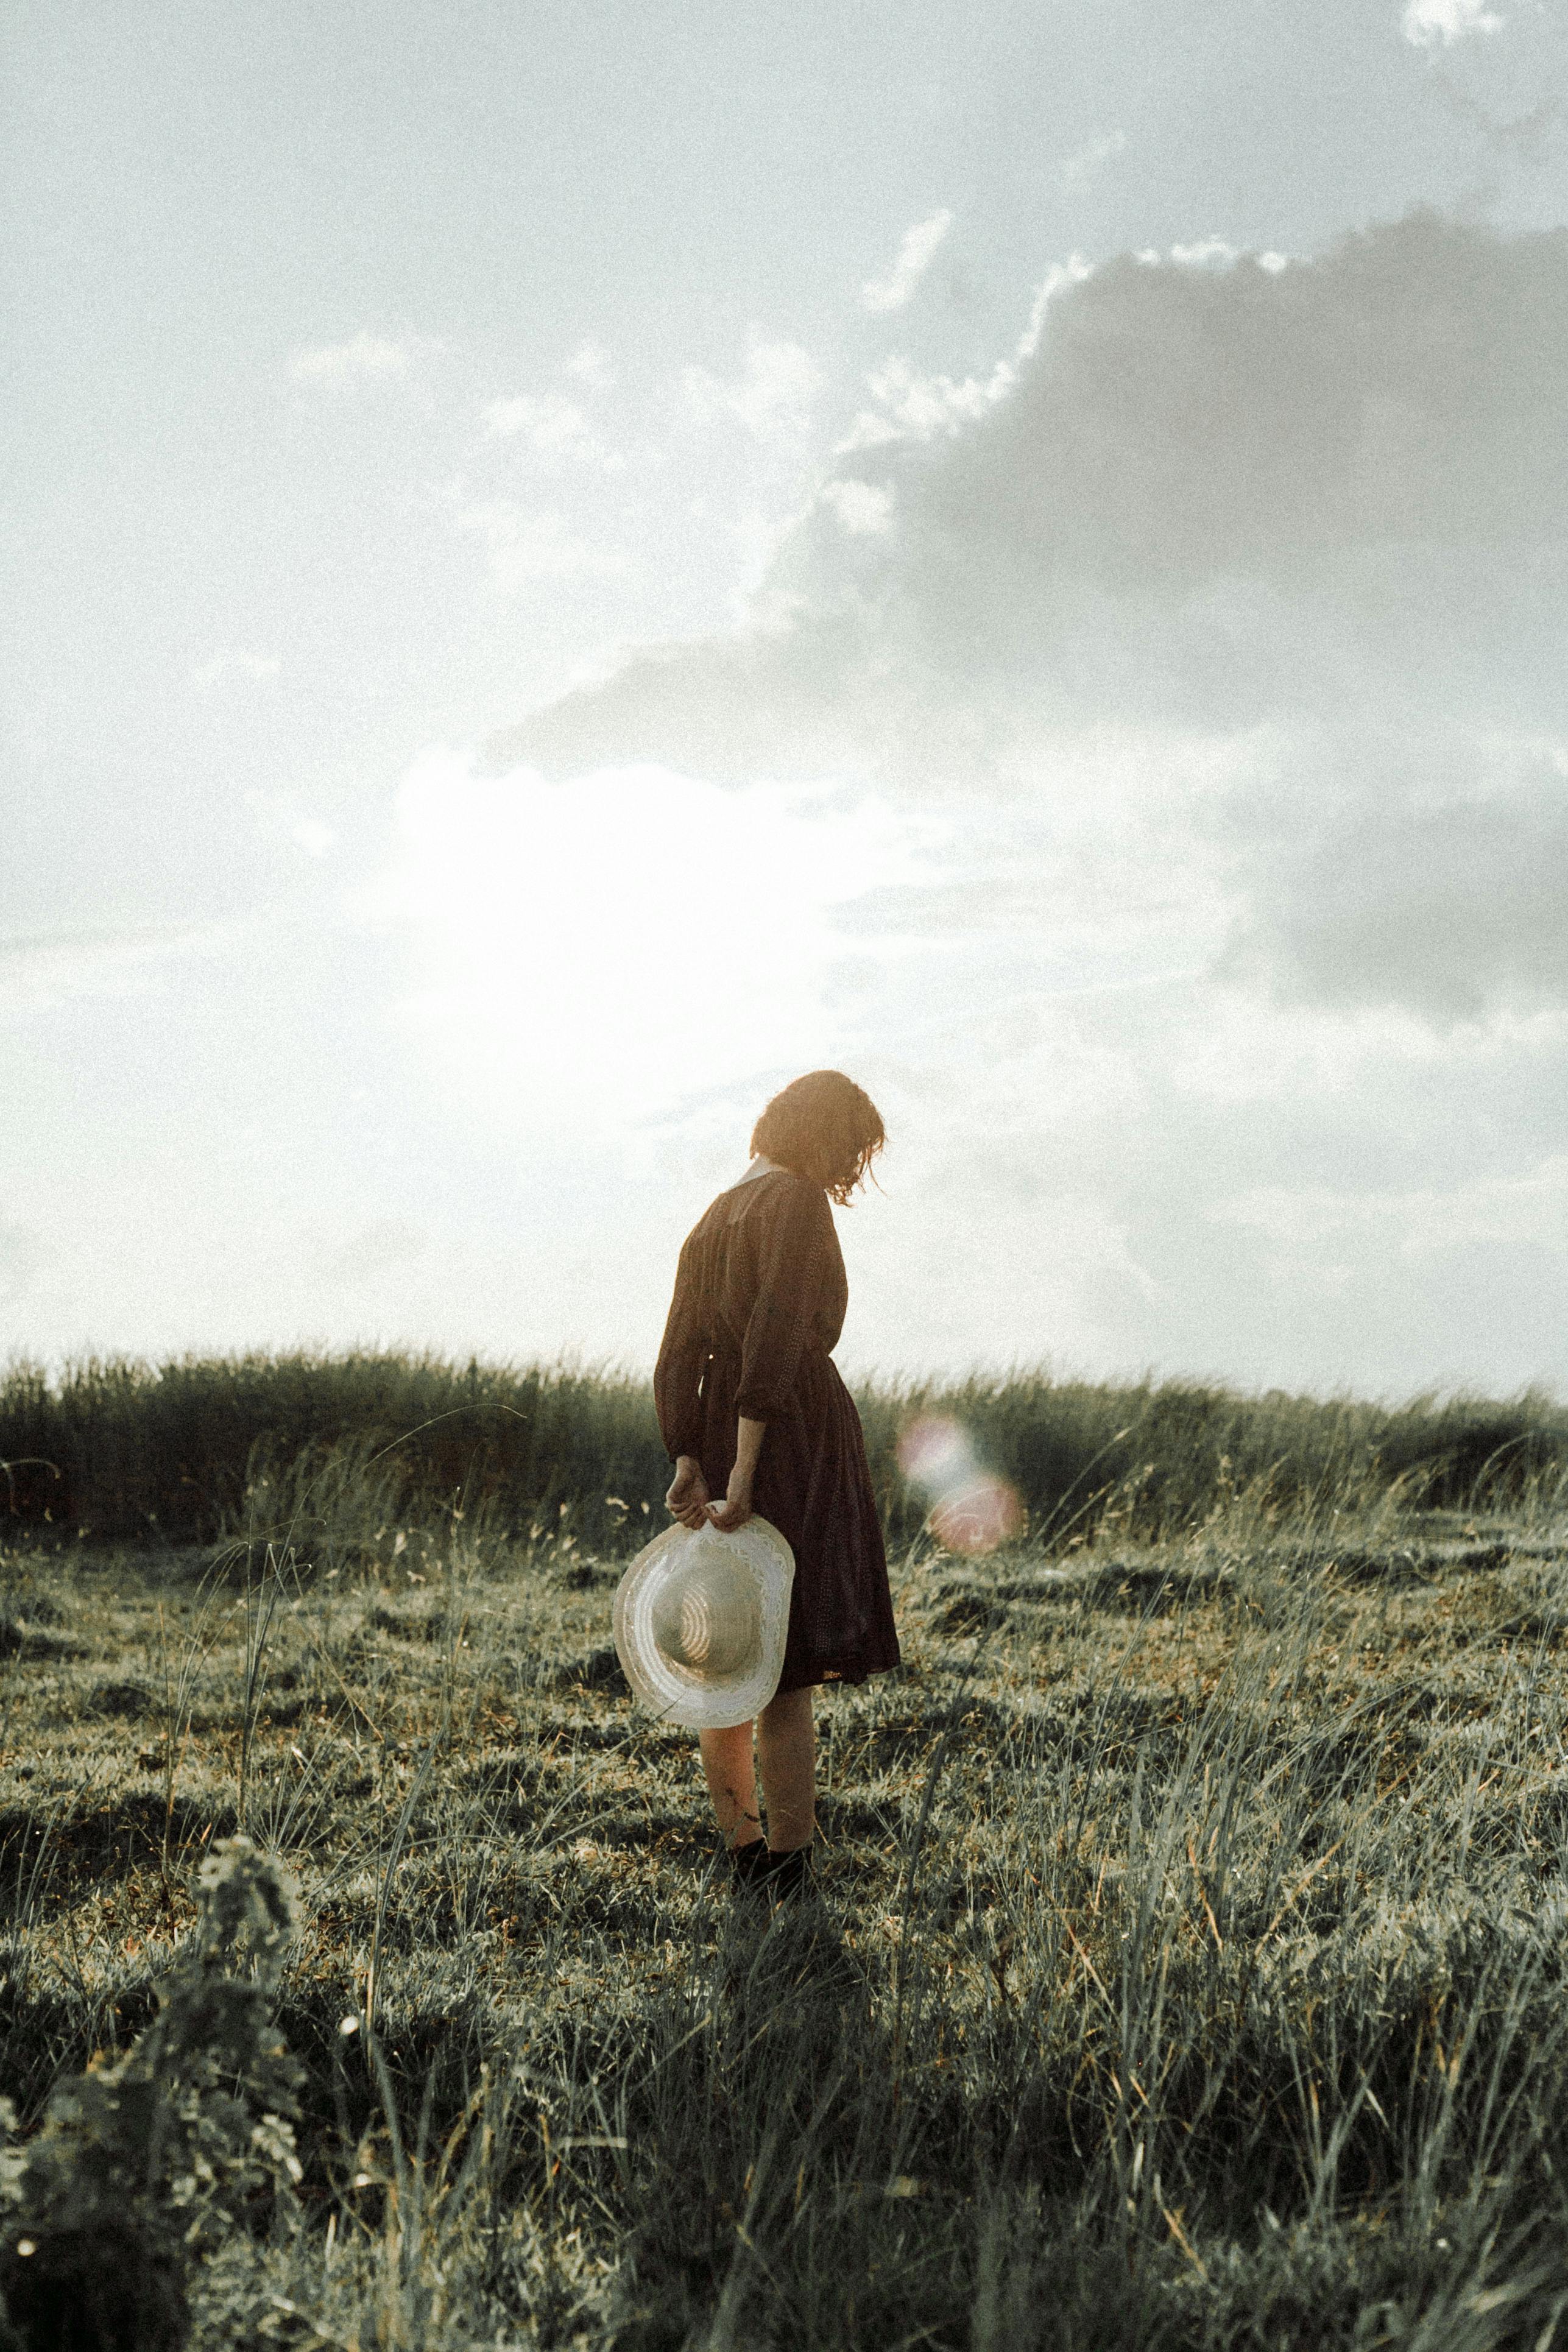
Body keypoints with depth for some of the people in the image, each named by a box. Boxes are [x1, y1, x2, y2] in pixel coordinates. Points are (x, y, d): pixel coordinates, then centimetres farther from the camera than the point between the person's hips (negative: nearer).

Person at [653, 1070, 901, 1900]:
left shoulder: (714, 1218, 16)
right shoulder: (796, 1202, -9)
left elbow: (678, 1357, 7)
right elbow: (775, 1340, -19)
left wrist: (688, 1465, 0)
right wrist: (746, 1473, -22)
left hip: (715, 1439, 8)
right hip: (797, 1437, -8)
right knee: (788, 1672, -3)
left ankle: (741, 1843, 25)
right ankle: (788, 1861, 4)